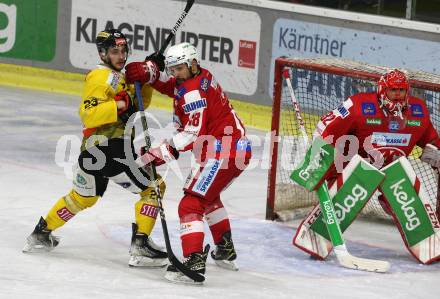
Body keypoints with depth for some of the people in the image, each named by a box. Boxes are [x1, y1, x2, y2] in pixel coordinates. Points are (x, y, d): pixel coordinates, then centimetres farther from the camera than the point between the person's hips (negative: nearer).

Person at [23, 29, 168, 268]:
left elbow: (138, 103, 23)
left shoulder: (118, 77, 20)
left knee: (82, 196, 25)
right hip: (108, 147, -11)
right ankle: (140, 246, -11)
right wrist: (119, 105, -30)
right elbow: (88, 114, -21)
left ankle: (41, 233, 32)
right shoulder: (101, 78, -12)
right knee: (153, 188, -6)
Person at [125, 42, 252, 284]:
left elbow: (193, 134, -24)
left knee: (190, 205, -15)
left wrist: (165, 152, -27)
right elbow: (167, 83, 23)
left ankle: (194, 262, -28)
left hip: (222, 153, -11)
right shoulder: (200, 77, 12)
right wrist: (148, 70, 3)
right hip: (236, 149, 11)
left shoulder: (194, 90, -17)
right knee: (208, 196, 33)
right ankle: (226, 251, 44)